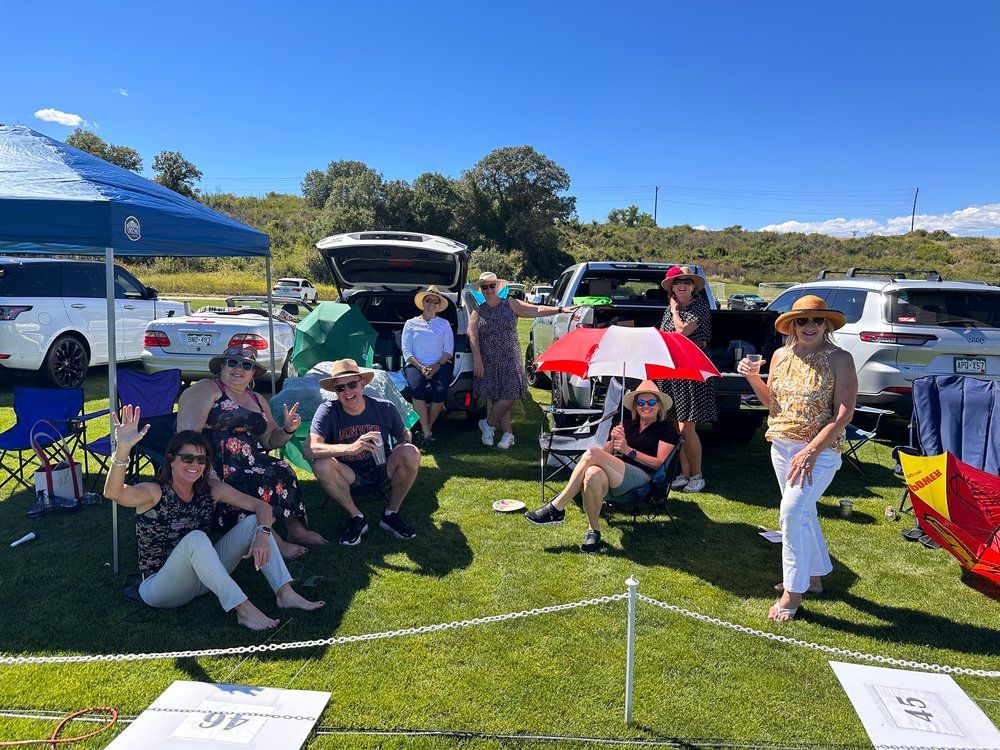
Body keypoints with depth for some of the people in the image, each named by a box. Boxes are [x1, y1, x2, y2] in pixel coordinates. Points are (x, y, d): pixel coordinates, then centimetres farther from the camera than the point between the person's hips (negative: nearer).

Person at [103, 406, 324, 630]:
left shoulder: (211, 489, -2)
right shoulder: (154, 493, -15)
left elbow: (261, 506, -4)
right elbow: (113, 493, -37)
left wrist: (262, 534, -24)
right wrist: (123, 448, -52)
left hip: (202, 577, 6)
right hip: (159, 589, -5)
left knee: (253, 522, -10)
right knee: (196, 538, -35)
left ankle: (285, 594, -18)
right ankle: (244, 610, -35)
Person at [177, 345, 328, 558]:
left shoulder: (258, 401, 23)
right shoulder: (207, 389, 1)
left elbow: (270, 440, 27)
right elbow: (188, 433, -13)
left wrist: (288, 429, 4)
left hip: (249, 462, 7)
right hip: (217, 466, -6)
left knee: (282, 471, -21)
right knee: (256, 481, -32)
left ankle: (296, 529, -15)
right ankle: (273, 541, -22)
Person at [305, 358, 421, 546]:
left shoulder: (385, 409, -9)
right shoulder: (328, 411, -16)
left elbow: (404, 436, 8)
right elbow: (309, 450, -30)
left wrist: (399, 450, -17)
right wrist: (351, 448, -44)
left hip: (383, 473, 1)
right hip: (349, 479, -1)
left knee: (411, 453, -26)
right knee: (321, 465, -30)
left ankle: (391, 514, -3)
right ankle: (355, 518, -7)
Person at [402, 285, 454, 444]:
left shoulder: (444, 324, 16)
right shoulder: (411, 323, 13)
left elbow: (449, 350, 7)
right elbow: (406, 350, 5)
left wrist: (437, 365, -10)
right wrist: (420, 367, -11)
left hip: (440, 365, 1)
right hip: (416, 364, 0)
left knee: (440, 391, -30)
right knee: (417, 388, -33)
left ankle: (427, 428, -13)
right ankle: (427, 431, -27)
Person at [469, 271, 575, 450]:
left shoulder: (511, 305, 5)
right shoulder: (478, 312, 7)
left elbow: (536, 310, 0)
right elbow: (473, 335, -3)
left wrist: (560, 309, -8)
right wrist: (477, 358, -16)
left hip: (510, 360, -1)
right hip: (488, 362, 1)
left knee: (510, 395, -12)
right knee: (497, 398, 2)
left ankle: (488, 424, 9)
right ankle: (508, 434, 12)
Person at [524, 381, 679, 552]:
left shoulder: (666, 427, 13)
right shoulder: (627, 425, 27)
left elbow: (659, 463, 1)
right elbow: (607, 453, 20)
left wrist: (629, 450, -6)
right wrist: (613, 441, -2)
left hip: (642, 477, -4)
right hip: (615, 476, 4)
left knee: (592, 453, -27)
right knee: (593, 474, -36)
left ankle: (556, 508, -21)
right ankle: (593, 531, -20)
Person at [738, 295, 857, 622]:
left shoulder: (839, 359, -10)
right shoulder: (781, 355, 6)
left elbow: (843, 414, -15)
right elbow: (770, 401, 13)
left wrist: (810, 451, -21)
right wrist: (752, 377, -6)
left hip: (820, 449, -6)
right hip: (781, 445, 6)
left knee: (793, 511, -13)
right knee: (803, 512, 18)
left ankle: (793, 592, 2)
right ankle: (815, 576, 37)